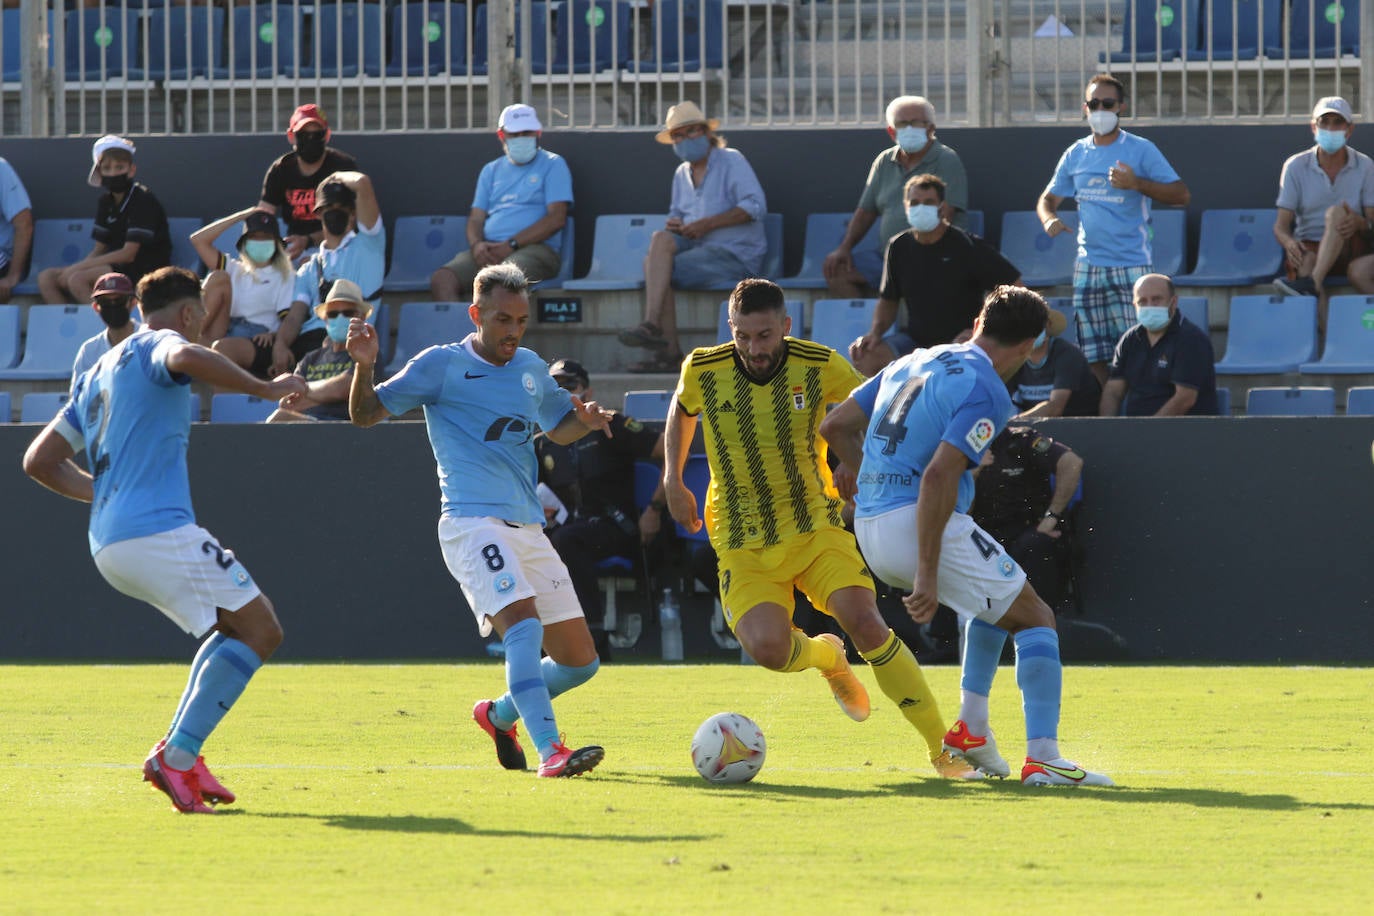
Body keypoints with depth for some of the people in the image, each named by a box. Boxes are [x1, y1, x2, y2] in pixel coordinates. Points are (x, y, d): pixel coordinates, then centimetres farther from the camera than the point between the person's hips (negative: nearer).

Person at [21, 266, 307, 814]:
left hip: (108, 543, 9)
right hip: (158, 528, -9)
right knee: (259, 629, -6)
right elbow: (186, 358, -27)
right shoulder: (156, 346, 1)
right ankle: (176, 756, -17)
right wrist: (264, 388, -19)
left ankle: (182, 755, 6)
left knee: (235, 627, 20)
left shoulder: (98, 374, 26)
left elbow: (40, 461, 27)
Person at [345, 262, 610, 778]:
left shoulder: (531, 369, 17)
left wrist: (586, 421, 10)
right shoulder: (442, 366, 0)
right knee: (524, 622, -29)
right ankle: (549, 752, -37)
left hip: (528, 528, 7)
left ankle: (499, 715, 32)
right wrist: (364, 367, -18)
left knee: (580, 662, 8)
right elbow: (366, 415, 1)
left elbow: (558, 427, 33)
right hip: (473, 521, -7)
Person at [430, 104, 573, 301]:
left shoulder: (552, 165, 9)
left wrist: (511, 245, -11)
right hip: (489, 251, 5)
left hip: (536, 249, -5)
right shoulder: (491, 170, 25)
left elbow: (556, 218, -3)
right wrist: (476, 244, -6)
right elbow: (476, 218, 20)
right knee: (441, 279, -25)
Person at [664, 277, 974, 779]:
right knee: (767, 648, -23)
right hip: (743, 544, 0)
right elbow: (682, 411, 17)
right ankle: (826, 657, 16)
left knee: (866, 624, -20)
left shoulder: (821, 367, -11)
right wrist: (673, 479, 9)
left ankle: (942, 746, -11)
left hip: (816, 526, 0)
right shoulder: (703, 370, -7)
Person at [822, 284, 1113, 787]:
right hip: (919, 523, -8)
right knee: (1034, 617, 2)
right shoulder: (987, 393, -11)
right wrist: (927, 575, -24)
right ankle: (1042, 758, -12)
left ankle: (971, 726, 18)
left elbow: (835, 425, 18)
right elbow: (939, 474, -23)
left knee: (997, 599, 29)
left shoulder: (912, 363, 15)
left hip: (870, 527, 8)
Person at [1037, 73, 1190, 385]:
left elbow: (1181, 195, -6)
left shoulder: (1141, 150, -1)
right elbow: (1048, 198, 20)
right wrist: (1048, 218, -4)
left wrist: (1137, 184, -21)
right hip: (1088, 266, 4)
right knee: (1093, 358, 1)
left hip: (1131, 266, -4)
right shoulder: (1076, 155, 12)